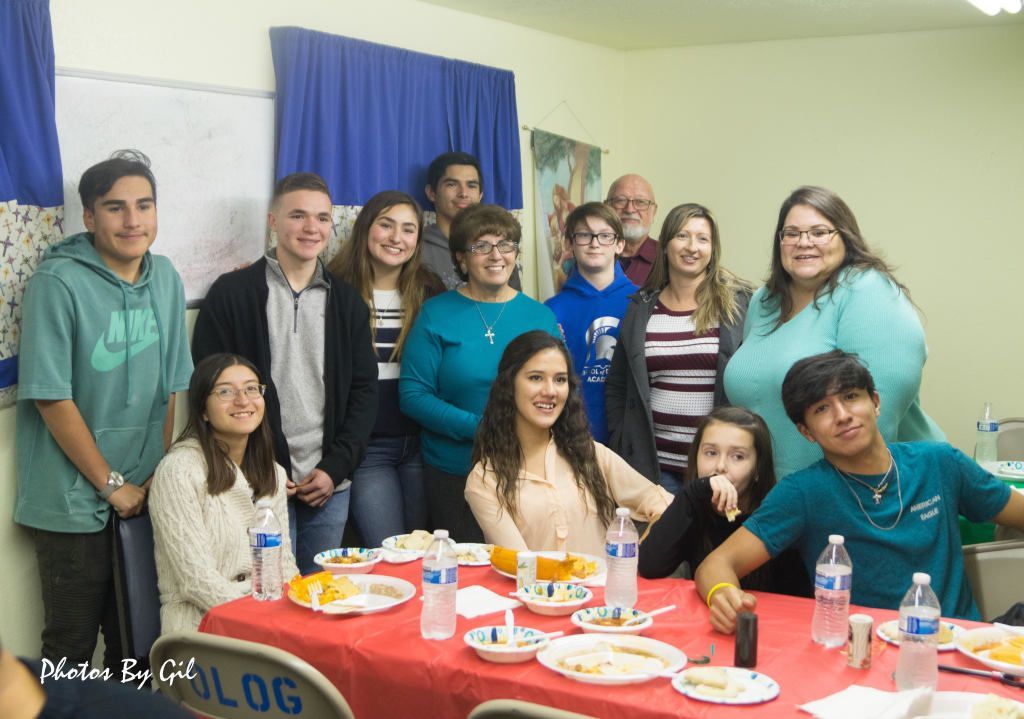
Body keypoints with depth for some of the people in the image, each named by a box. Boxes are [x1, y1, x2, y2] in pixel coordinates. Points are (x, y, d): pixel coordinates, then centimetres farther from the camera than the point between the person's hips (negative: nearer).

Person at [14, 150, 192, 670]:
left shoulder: (165, 279, 4)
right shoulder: (58, 283, -14)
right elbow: (51, 397, -15)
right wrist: (112, 484, -11)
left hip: (145, 497, 5)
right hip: (74, 504, -5)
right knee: (71, 650, 6)